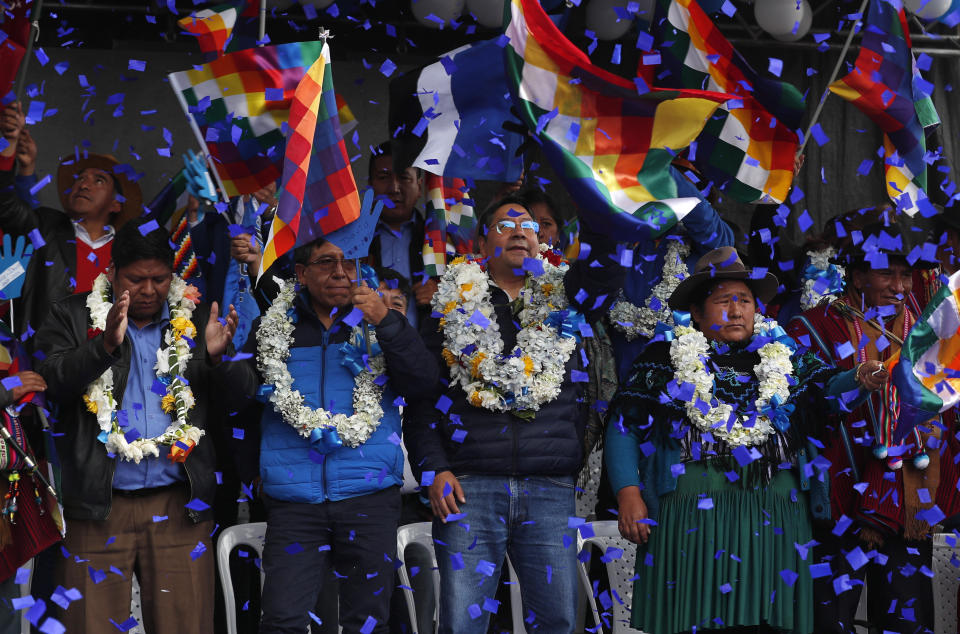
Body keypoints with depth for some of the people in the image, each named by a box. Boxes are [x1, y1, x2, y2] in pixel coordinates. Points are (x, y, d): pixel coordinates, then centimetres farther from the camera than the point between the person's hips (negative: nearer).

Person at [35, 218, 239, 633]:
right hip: (98, 504, -1)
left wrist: (216, 356, -15)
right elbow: (50, 381, -11)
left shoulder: (197, 319, 8)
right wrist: (106, 345, -24)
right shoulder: (74, 317, 4)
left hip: (180, 505, 1)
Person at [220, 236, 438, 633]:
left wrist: (387, 322, -15)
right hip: (294, 496, 0)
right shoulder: (274, 327, 11)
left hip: (370, 495, 0)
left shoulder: (380, 323, 9)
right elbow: (243, 391, 6)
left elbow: (423, 383, -3)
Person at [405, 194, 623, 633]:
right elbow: (420, 395, 9)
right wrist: (433, 471, -3)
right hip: (468, 488, -1)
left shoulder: (564, 300, 15)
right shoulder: (454, 306, 12)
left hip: (550, 490, 2)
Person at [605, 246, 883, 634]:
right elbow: (625, 427, 5)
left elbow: (827, 390, 1)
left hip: (772, 524, 2)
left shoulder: (783, 356, 15)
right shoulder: (665, 359, 7)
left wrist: (863, 380, -21)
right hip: (691, 520, -2)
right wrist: (629, 496, -6)